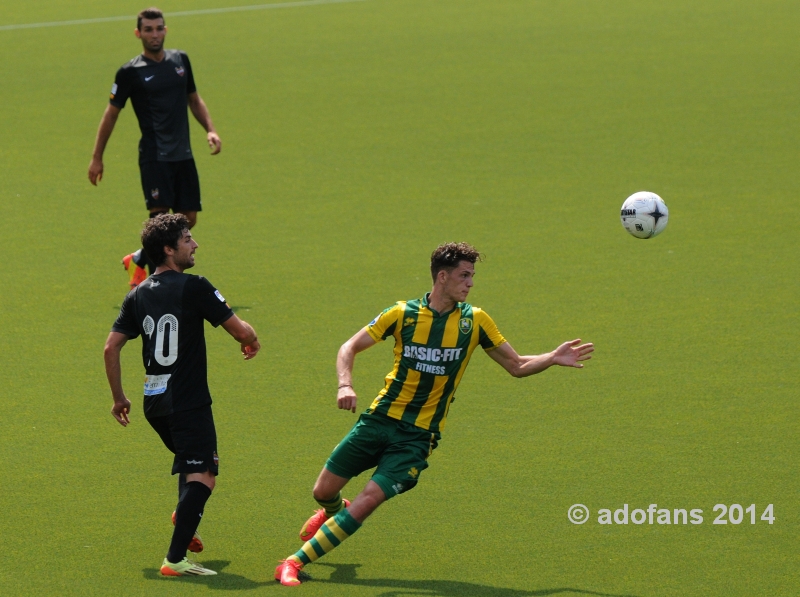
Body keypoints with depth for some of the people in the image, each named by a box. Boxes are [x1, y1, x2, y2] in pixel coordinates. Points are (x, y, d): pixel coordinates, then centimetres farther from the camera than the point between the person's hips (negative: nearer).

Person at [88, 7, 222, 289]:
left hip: (183, 156, 6)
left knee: (188, 219, 4)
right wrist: (97, 157, 5)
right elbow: (111, 113, 4)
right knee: (160, 215, -19)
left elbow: (194, 99, 23)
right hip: (154, 157, -6)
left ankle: (139, 260, 23)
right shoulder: (130, 72, -4)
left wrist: (210, 129, 8)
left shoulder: (180, 60, 11)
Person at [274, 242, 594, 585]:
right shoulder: (404, 313, -4)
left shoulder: (474, 321, -1)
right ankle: (334, 512, 44)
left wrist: (553, 358, -13)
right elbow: (350, 348, 0)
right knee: (324, 492, 6)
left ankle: (296, 562, -10)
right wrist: (345, 385, -18)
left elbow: (517, 366, 5)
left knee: (369, 501, -17)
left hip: (418, 436, -1)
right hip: (381, 417, 1)